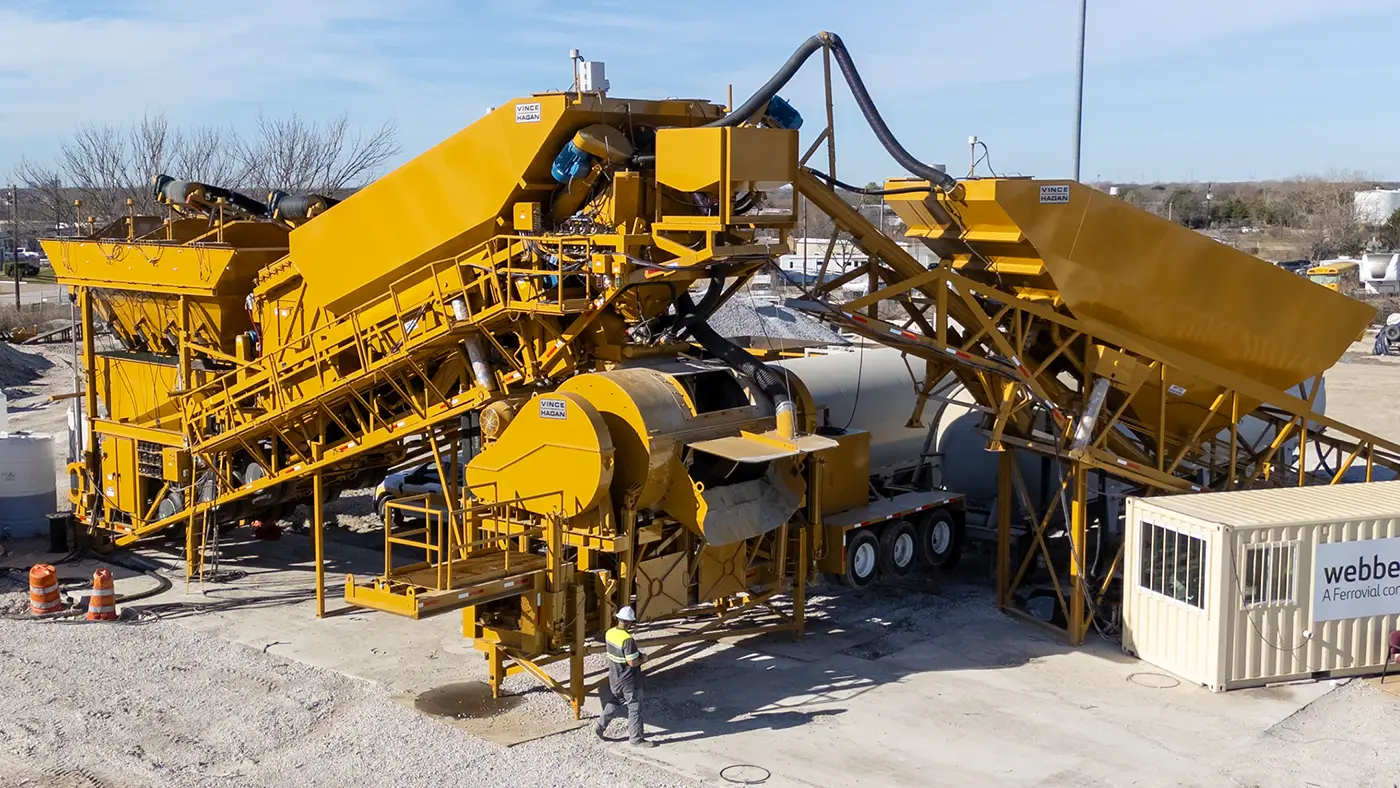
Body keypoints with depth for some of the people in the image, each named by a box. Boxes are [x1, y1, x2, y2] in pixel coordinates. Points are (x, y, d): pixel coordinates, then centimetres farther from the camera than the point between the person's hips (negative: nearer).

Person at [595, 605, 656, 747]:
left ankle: (600, 726, 29)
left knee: (614, 702, 27)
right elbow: (632, 662, -26)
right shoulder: (628, 640, -29)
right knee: (635, 708, 7)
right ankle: (636, 738, 16)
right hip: (629, 681, -8)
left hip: (614, 677, 8)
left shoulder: (610, 633, -5)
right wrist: (643, 658, -8)